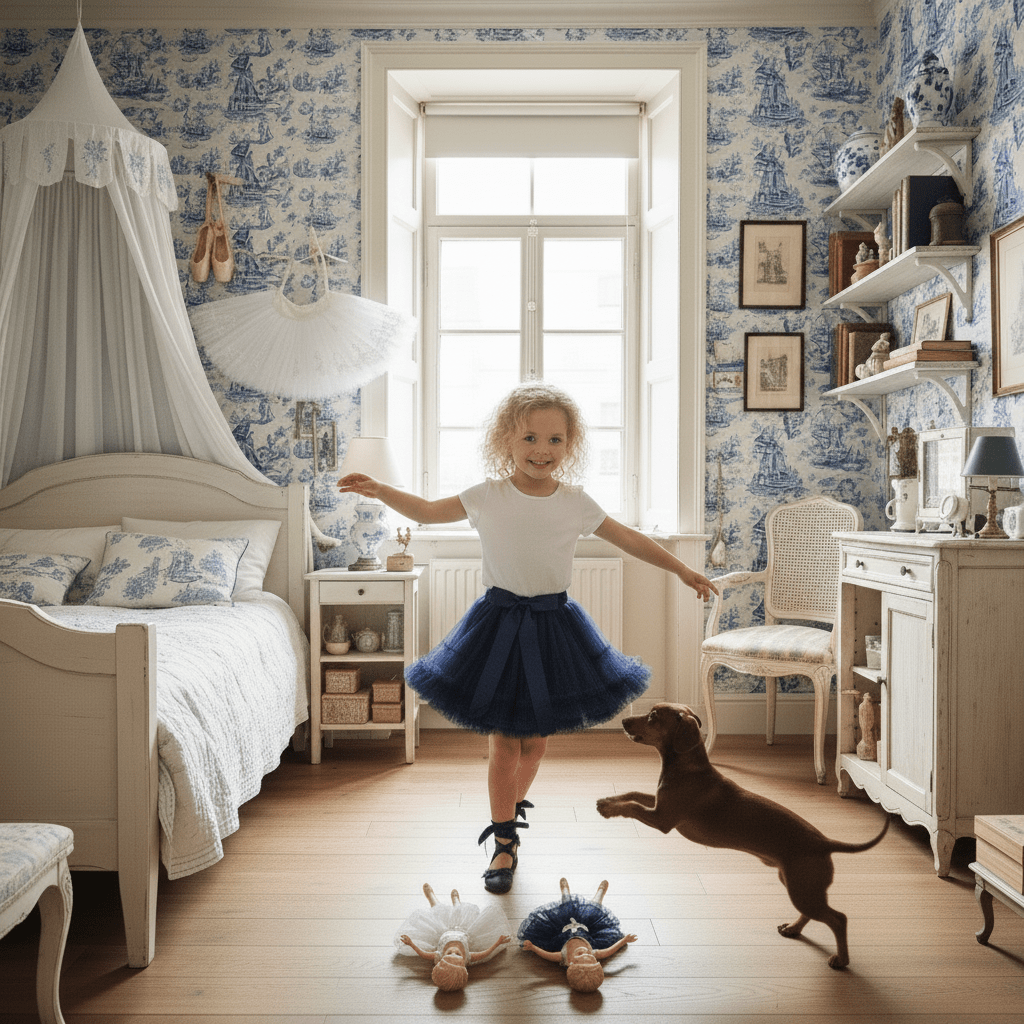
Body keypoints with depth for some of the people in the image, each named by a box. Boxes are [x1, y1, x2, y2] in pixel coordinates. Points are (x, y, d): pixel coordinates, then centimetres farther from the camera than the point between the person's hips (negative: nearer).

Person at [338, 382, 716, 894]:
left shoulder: (576, 502, -3)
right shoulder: (487, 496, -6)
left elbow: (629, 539, 8)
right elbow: (427, 511, 5)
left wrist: (683, 569, 12)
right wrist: (380, 490, -6)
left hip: (553, 626, 2)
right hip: (501, 622, -2)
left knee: (535, 739, 12)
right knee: (503, 741, 2)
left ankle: (511, 808, 40)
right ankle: (505, 843, 18)